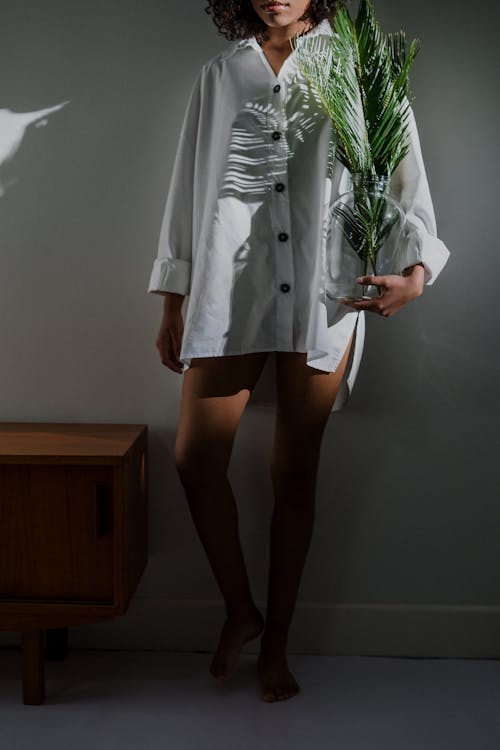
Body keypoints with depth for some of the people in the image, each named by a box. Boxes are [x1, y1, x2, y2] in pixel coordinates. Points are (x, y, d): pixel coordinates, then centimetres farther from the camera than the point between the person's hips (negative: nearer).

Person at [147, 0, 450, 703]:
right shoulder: (219, 74, 15)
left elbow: (404, 171, 4)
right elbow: (188, 187, 15)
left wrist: (416, 268, -12)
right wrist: (172, 303, 13)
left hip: (324, 294, -2)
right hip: (230, 287, 2)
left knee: (295, 471, 4)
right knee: (196, 458, -6)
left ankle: (277, 640, 19)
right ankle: (240, 610, 18)